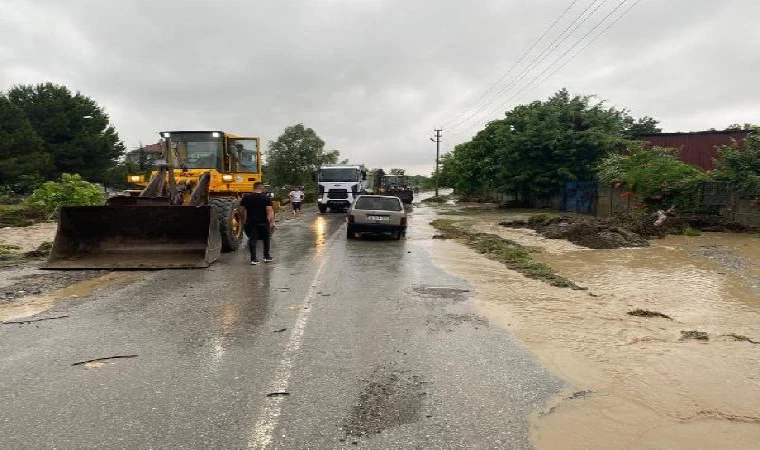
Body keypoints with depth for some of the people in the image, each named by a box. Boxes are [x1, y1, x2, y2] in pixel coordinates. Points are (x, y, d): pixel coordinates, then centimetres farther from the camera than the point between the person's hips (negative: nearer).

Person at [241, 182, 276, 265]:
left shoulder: (246, 197, 2)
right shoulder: (266, 198, -8)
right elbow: (269, 211, -13)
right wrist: (272, 222, -9)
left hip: (251, 222, 2)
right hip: (263, 222, -2)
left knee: (252, 240, 6)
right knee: (266, 239, 16)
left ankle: (253, 259, 3)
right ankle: (267, 256, 21)